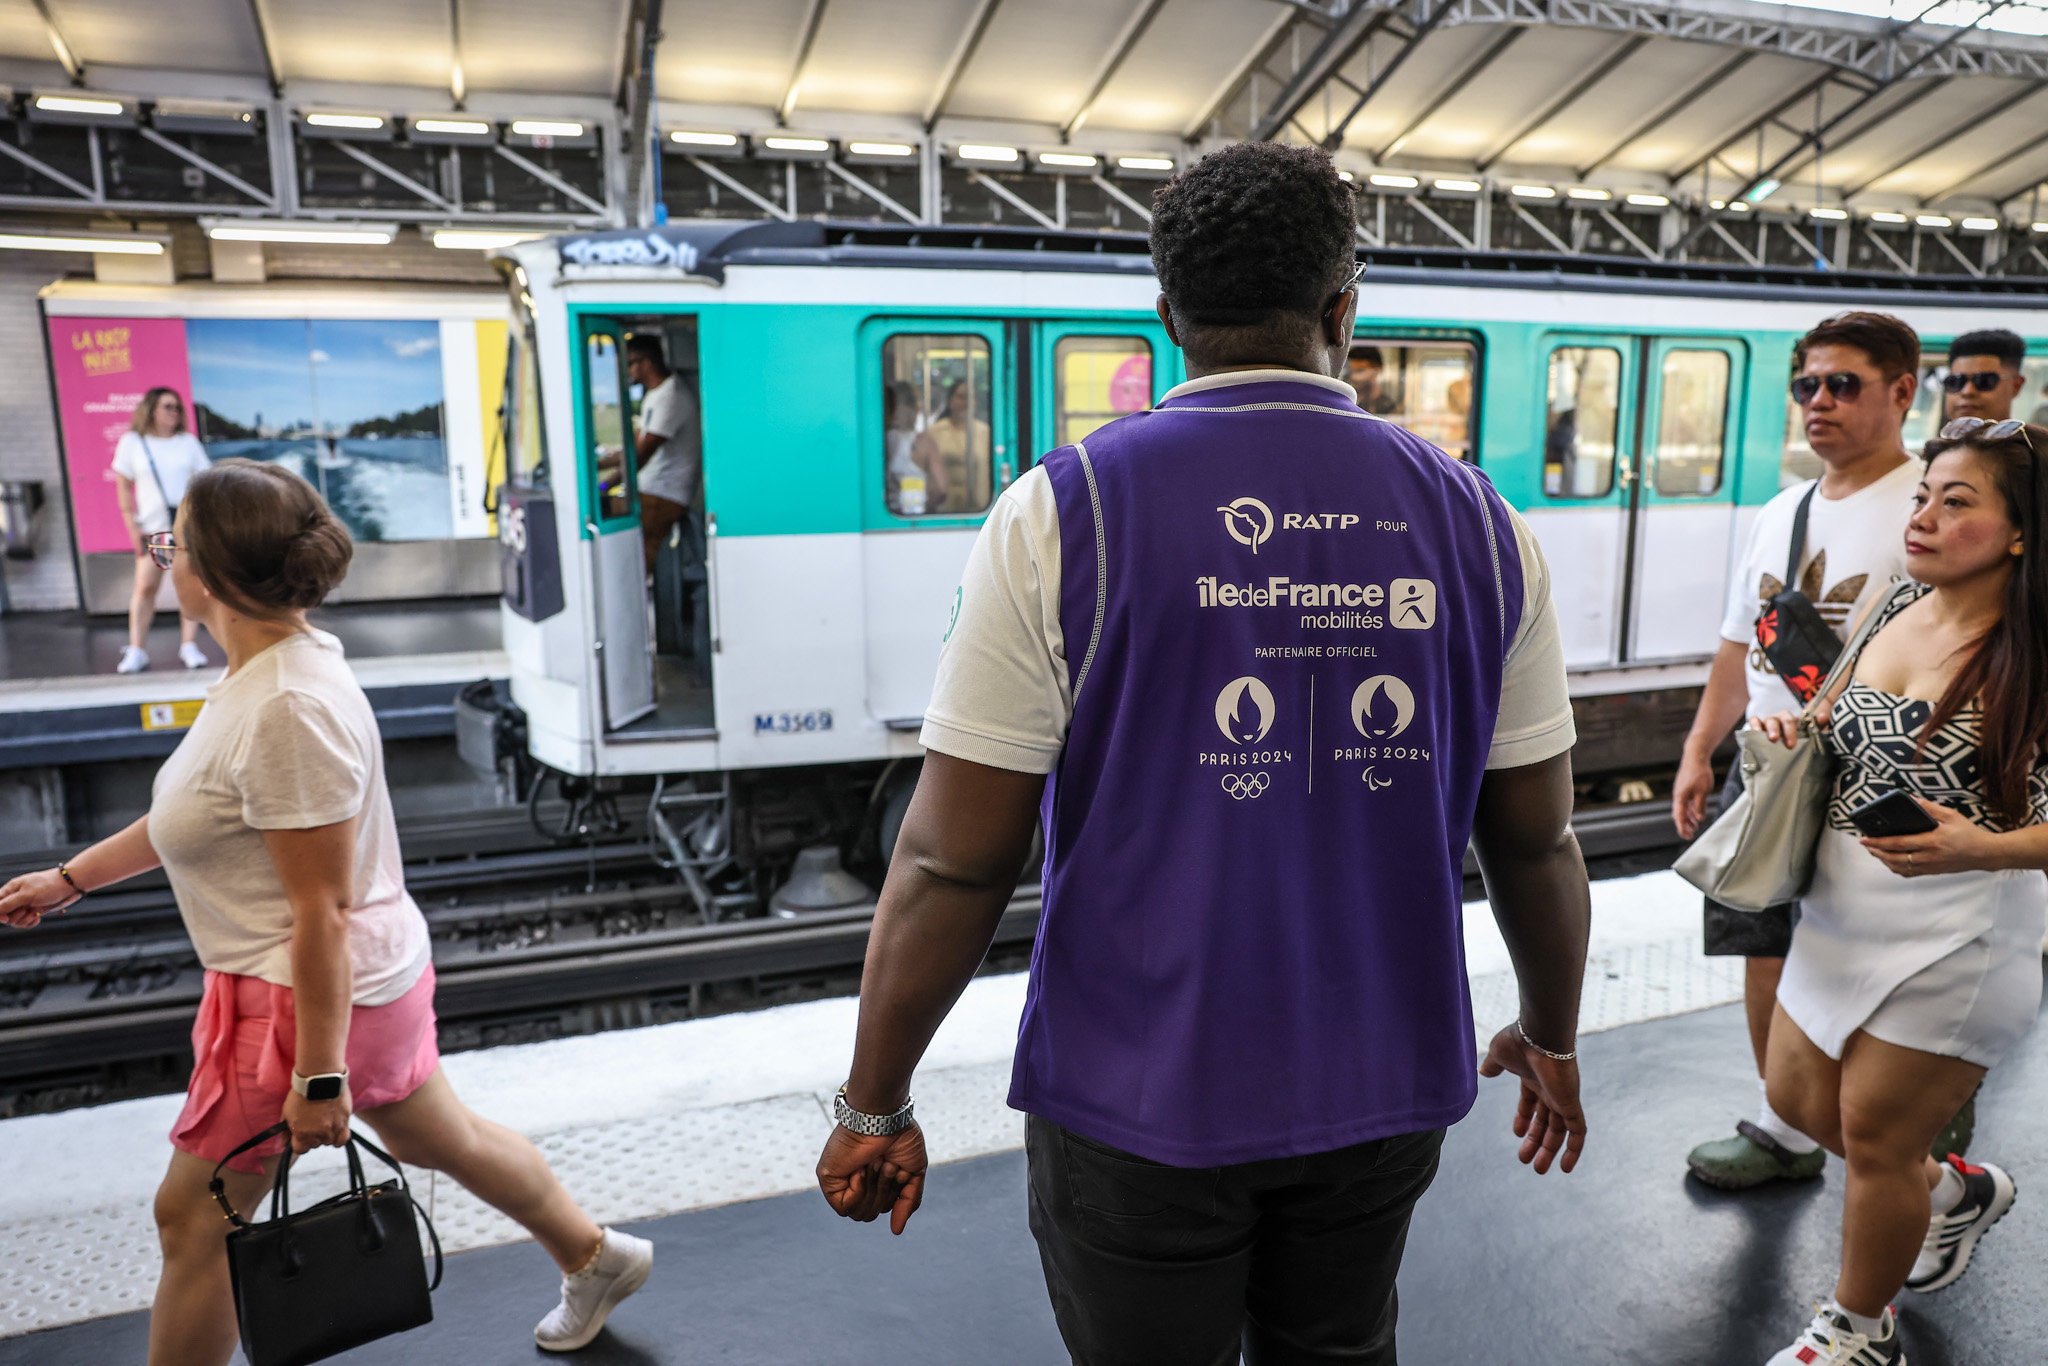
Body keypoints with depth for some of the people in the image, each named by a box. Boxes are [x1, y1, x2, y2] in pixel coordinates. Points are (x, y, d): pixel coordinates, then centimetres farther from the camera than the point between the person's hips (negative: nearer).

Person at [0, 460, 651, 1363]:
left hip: (313, 997, -10)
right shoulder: (267, 668, 3)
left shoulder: (289, 707, -27)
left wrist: (319, 1076, -21)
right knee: (440, 1138, 24)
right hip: (378, 977, 10)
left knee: (193, 1218, 9)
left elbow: (324, 910, -26)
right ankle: (595, 1259, 42)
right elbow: (202, 812, 19)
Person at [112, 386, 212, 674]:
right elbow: (123, 487, 5)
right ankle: (136, 651, 2)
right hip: (151, 528, -1)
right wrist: (132, 525, -2)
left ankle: (189, 646, 6)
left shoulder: (188, 442, 9)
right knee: (145, 587, -3)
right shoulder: (132, 442, 5)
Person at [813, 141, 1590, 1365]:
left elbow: (955, 863, -14)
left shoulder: (1063, 512, -14)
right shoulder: (1477, 522, -3)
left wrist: (876, 1104, 0)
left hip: (1144, 1104, -3)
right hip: (1384, 1087, 4)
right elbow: (1538, 841, 3)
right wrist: (1553, 1038, 21)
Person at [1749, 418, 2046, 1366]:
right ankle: (1956, 1189, 48)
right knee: (1799, 1098, 19)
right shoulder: (1903, 604, 2)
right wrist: (1799, 727, 0)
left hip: (1956, 934, -7)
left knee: (1874, 1136, 7)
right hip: (1842, 910, 7)